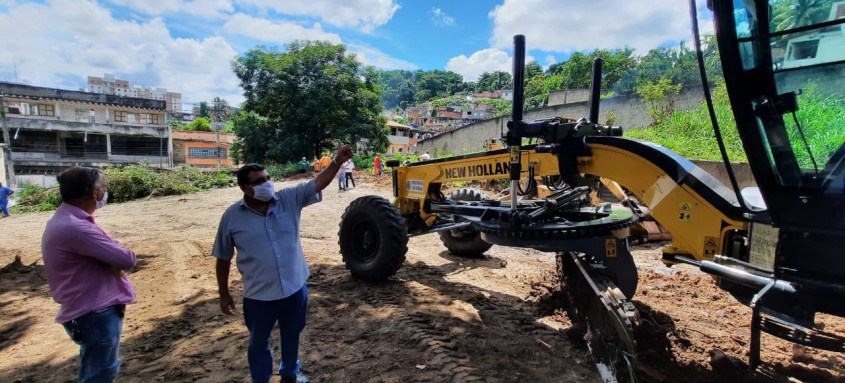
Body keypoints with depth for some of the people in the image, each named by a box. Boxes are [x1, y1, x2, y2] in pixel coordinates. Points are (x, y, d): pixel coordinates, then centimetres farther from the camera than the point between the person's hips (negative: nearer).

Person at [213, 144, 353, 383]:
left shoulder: (289, 199, -7)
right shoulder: (232, 216, -9)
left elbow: (318, 183, -17)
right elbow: (223, 258, 0)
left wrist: (337, 162, -33)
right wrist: (224, 294, 4)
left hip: (295, 287, 2)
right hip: (259, 295, -2)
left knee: (292, 335, 24)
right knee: (258, 343, 19)